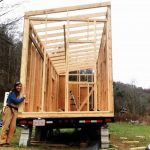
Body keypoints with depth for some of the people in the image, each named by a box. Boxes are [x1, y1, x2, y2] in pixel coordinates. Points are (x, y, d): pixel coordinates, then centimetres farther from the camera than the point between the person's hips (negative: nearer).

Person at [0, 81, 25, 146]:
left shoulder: (19, 94, 16)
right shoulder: (12, 93, -6)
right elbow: (16, 101, -15)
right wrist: (23, 98, -3)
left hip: (15, 111, 6)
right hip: (9, 109, -6)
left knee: (12, 127, -2)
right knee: (6, 125, -7)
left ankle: (7, 141, 3)